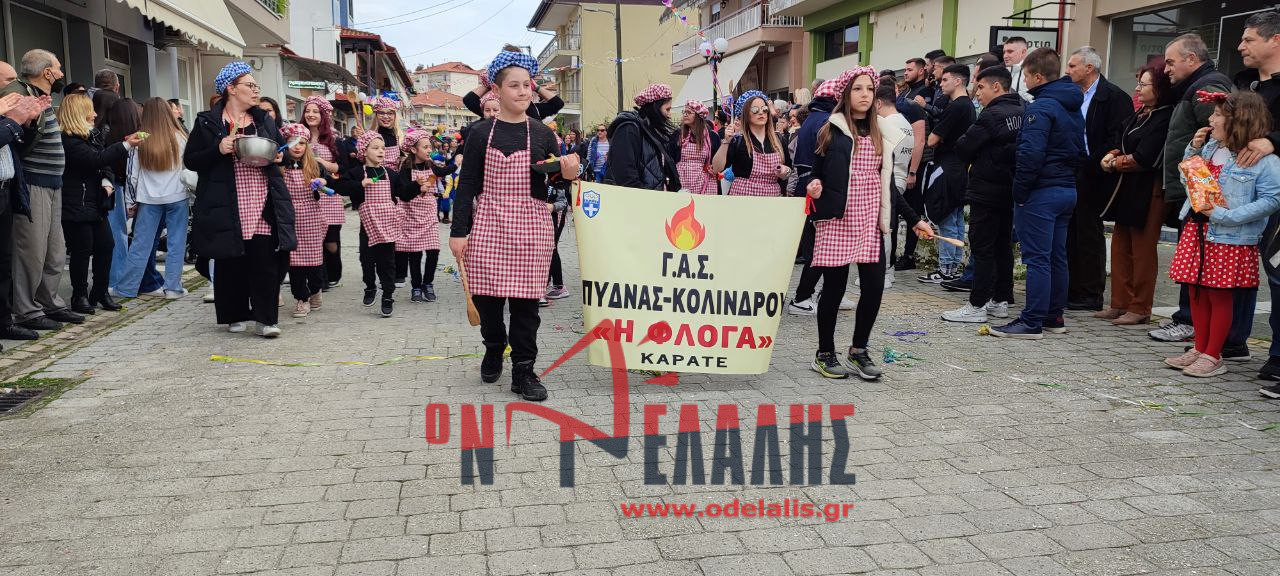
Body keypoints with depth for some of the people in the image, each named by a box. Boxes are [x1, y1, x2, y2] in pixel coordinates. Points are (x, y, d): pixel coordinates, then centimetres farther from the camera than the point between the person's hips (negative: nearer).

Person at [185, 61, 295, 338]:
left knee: (266, 262, -4)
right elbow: (190, 160, 2)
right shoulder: (207, 122, 3)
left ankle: (265, 318, 0)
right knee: (230, 263, 5)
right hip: (228, 208, -2)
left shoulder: (264, 120, 15)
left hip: (263, 206, 3)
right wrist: (219, 151, -14)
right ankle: (236, 315, 18)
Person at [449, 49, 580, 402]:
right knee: (485, 293, 6)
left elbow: (555, 182, 12)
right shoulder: (480, 133, 2)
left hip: (530, 226, 0)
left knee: (525, 299, 0)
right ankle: (494, 349, 33)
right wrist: (458, 231, -4)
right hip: (487, 224, 0)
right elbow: (467, 184, 1)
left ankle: (523, 370, 10)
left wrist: (569, 174, -11)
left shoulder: (542, 134, 5)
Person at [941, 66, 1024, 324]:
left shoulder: (992, 115, -15)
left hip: (987, 192, -8)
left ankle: (977, 306, -3)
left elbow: (963, 149, -13)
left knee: (982, 249, -5)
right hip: (1010, 190, 8)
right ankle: (1001, 301, 20)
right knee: (1003, 246, 13)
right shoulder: (1020, 113, 9)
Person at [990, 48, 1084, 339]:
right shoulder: (1074, 107, 15)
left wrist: (1020, 192, -15)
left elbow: (1031, 154, -22)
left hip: (1041, 192, -9)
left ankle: (1032, 323, -4)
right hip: (1068, 189, 9)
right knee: (1057, 256, 13)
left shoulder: (1041, 107, -15)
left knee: (1037, 258, -7)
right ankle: (1054, 317, 21)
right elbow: (1080, 150, 22)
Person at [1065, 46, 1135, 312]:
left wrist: (1090, 166, -17)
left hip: (1092, 177, -7)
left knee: (1089, 233, -2)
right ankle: (1072, 289, 18)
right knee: (1071, 233, 10)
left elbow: (1116, 140, -16)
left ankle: (1091, 294, 6)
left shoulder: (1113, 96, -9)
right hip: (1071, 174, 8)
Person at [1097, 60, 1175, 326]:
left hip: (1148, 192, -9)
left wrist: (1115, 163, -4)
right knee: (1120, 247, 10)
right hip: (1127, 189, 9)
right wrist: (1112, 155, -3)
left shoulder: (1164, 119, -14)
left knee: (1142, 251, -2)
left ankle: (1139, 309, 6)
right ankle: (1120, 304, 17)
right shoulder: (1140, 115, 14)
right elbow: (1123, 144, 17)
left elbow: (1143, 159, -18)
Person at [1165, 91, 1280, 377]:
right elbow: (1187, 179, 18)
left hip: (1229, 238, -7)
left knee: (1220, 295, 3)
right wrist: (1193, 149, 2)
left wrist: (1225, 214, -23)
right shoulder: (1210, 147, 8)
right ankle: (1200, 349, 24)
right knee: (1197, 292, 12)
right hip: (1196, 230, 7)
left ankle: (1213, 356, 14)